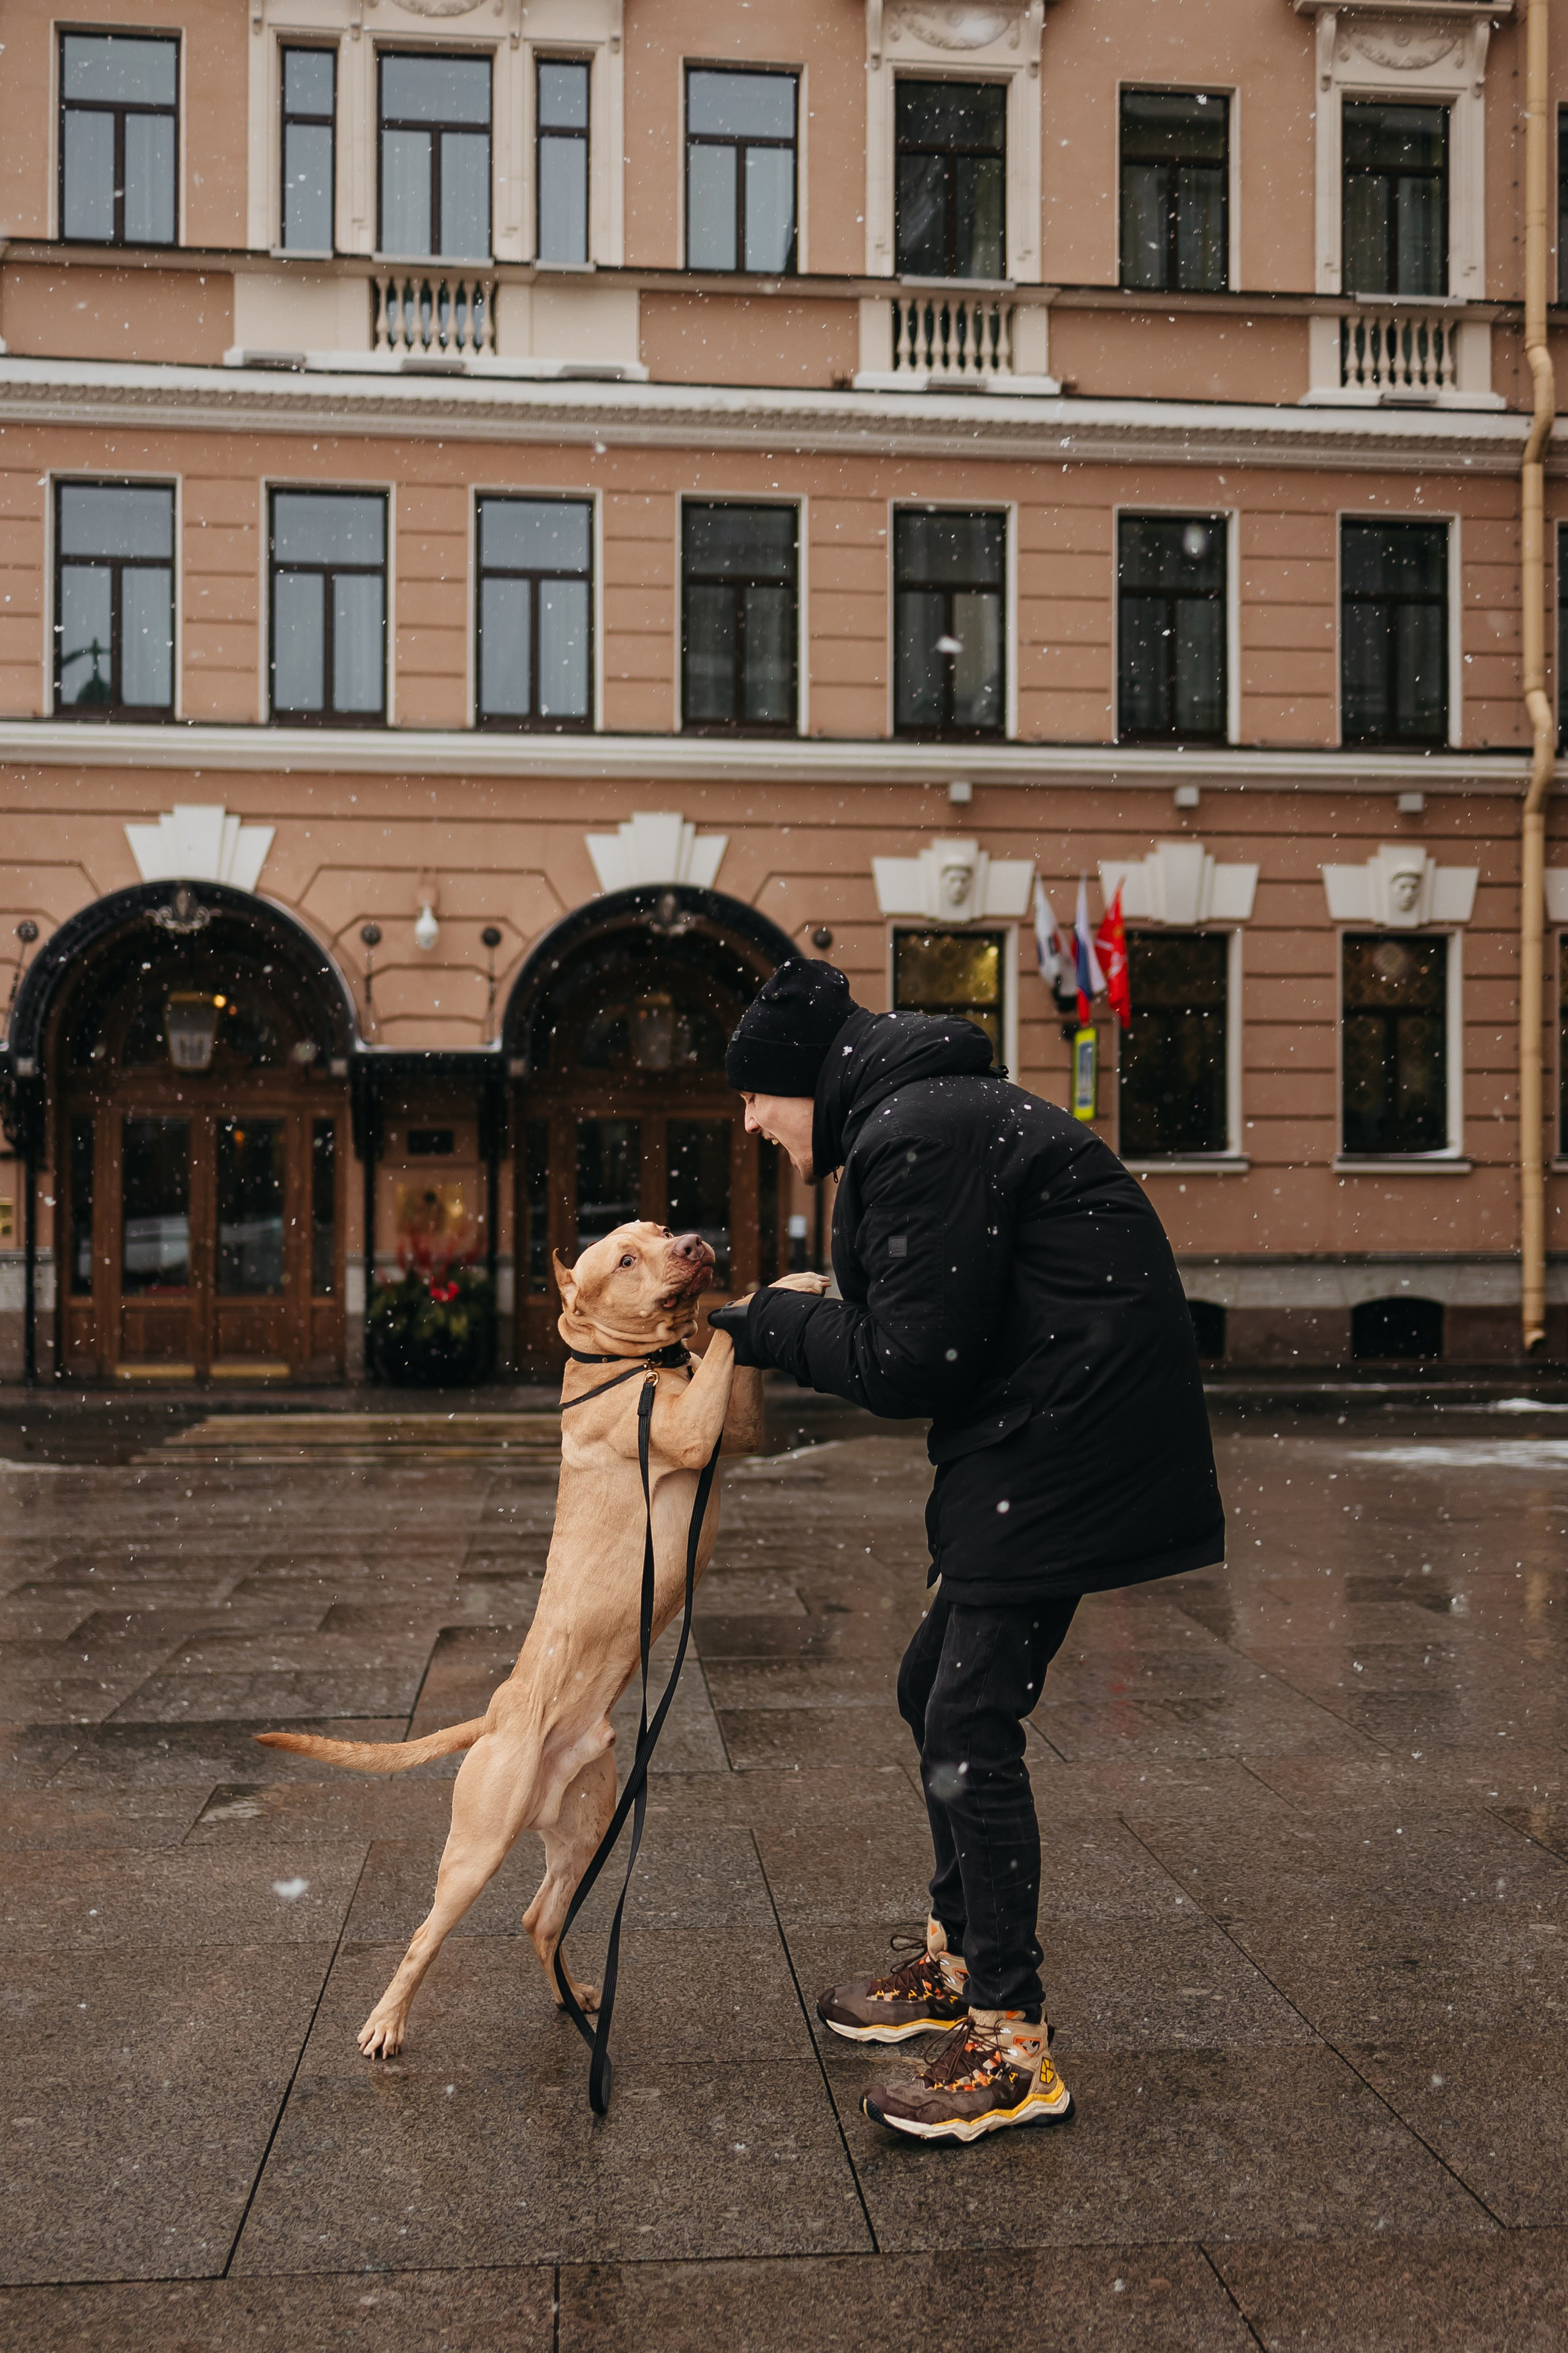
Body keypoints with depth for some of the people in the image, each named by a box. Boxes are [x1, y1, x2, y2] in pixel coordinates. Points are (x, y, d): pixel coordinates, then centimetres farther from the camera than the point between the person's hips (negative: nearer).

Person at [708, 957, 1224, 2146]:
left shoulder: (916, 1135, -18)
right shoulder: (933, 1114, 16)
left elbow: (914, 1365, -20)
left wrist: (773, 1324, -7)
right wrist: (782, 1322, 9)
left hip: (1065, 1449, -11)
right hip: (1033, 1438, 11)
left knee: (971, 1729, -7)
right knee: (937, 1687, 18)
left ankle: (1014, 2048, 5)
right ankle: (959, 1959, 35)